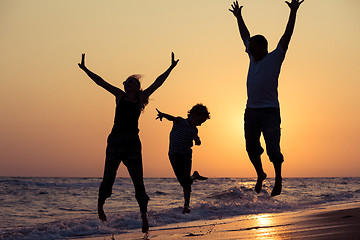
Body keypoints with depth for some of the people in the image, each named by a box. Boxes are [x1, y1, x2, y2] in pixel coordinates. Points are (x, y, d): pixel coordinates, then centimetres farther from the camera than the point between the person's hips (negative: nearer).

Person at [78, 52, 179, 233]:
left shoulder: (141, 98, 10)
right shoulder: (120, 96, 10)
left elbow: (157, 83, 10)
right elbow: (101, 82, 11)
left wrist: (171, 68, 10)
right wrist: (85, 69, 10)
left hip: (133, 143, 0)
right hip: (115, 141, 0)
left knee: (138, 181, -3)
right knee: (108, 178, 2)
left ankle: (144, 216, 2)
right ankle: (100, 205, 29)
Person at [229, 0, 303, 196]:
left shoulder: (274, 58, -1)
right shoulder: (253, 58, 14)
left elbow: (287, 36, -7)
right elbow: (245, 36, 26)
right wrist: (238, 17, 34)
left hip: (269, 111, -6)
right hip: (251, 111, 6)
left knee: (272, 148, -7)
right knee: (251, 148, 8)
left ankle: (278, 178, 9)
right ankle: (260, 175, 27)